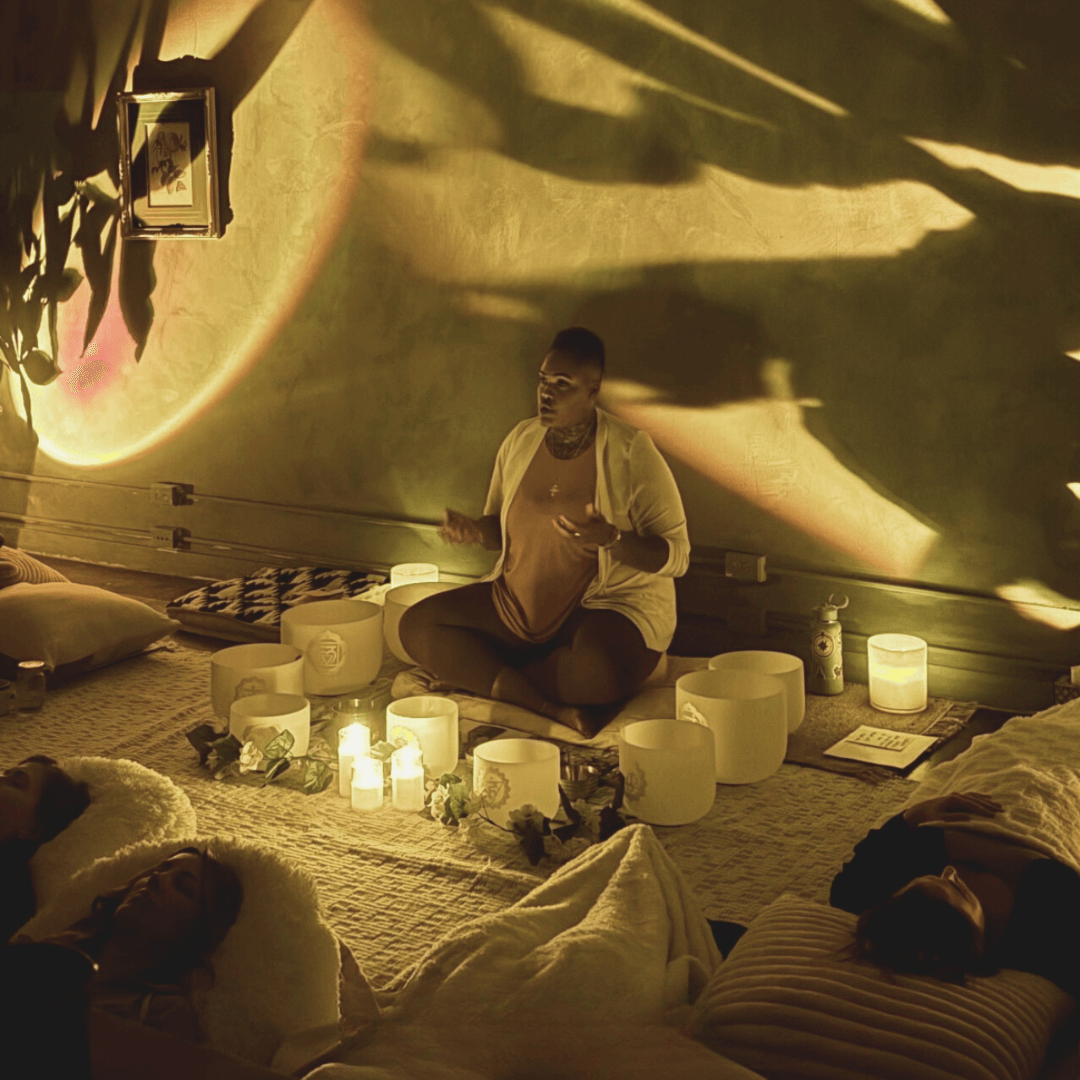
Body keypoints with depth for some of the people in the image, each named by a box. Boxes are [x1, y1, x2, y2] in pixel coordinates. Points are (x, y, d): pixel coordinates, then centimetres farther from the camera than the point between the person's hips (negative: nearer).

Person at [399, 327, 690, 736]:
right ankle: (554, 709, -22)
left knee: (600, 670, -41)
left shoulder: (631, 453, -12)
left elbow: (676, 556, -12)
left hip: (611, 604, -6)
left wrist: (611, 539, -30)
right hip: (516, 607, 6)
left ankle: (483, 679, -11)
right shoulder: (520, 441, 4)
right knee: (416, 626, -13)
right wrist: (474, 530, -7)